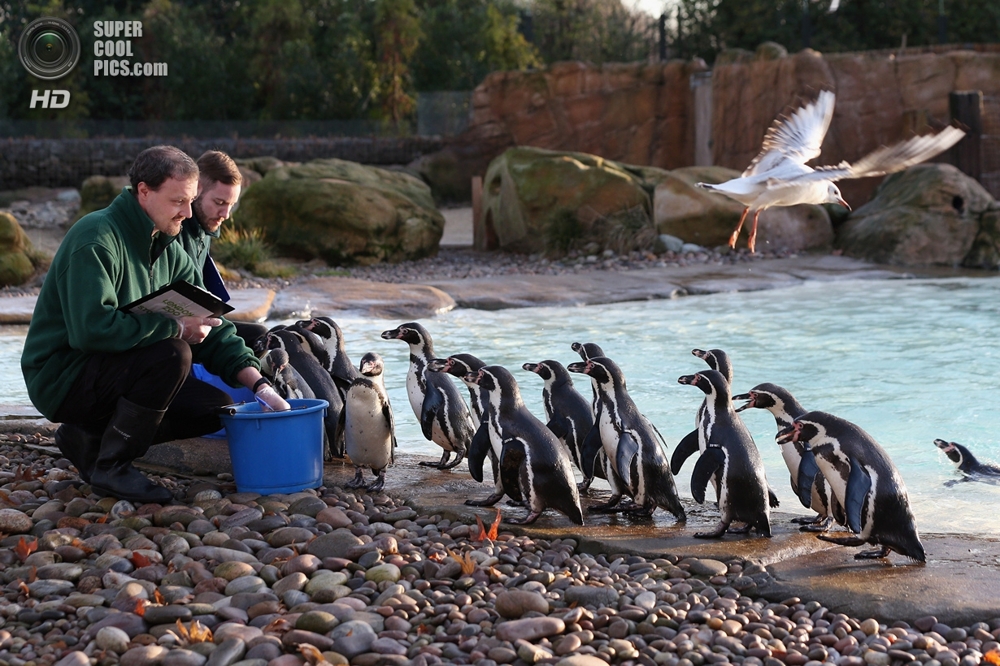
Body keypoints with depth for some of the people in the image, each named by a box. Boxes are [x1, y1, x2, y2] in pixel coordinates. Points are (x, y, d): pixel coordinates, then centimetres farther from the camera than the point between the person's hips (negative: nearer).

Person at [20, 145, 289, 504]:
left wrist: (259, 384, -5)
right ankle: (111, 467, -15)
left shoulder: (169, 250, 8)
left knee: (215, 408, -1)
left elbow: (208, 326, 7)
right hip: (61, 376, -9)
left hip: (111, 372, 9)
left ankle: (90, 438, 8)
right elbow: (91, 328, -33)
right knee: (172, 353, -29)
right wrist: (175, 327, -28)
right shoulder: (96, 238, -20)